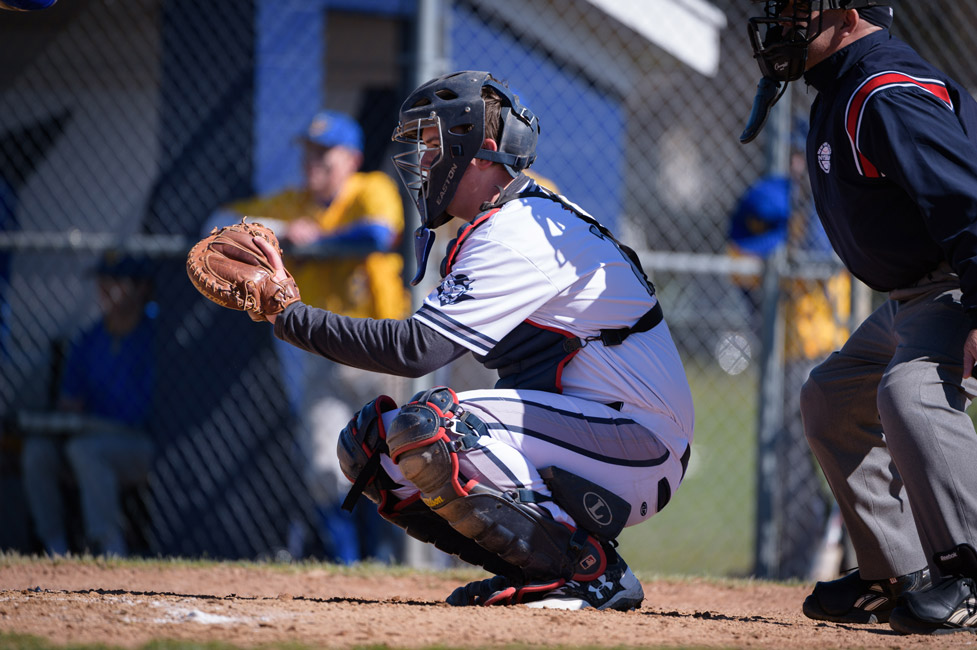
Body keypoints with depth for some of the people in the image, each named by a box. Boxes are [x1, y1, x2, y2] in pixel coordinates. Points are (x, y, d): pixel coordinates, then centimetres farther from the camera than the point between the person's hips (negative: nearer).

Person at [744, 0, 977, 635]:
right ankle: (898, 578, 20)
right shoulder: (841, 92, 11)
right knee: (832, 398, 19)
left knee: (911, 388, -35)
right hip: (914, 295, 12)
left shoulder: (888, 94, -23)